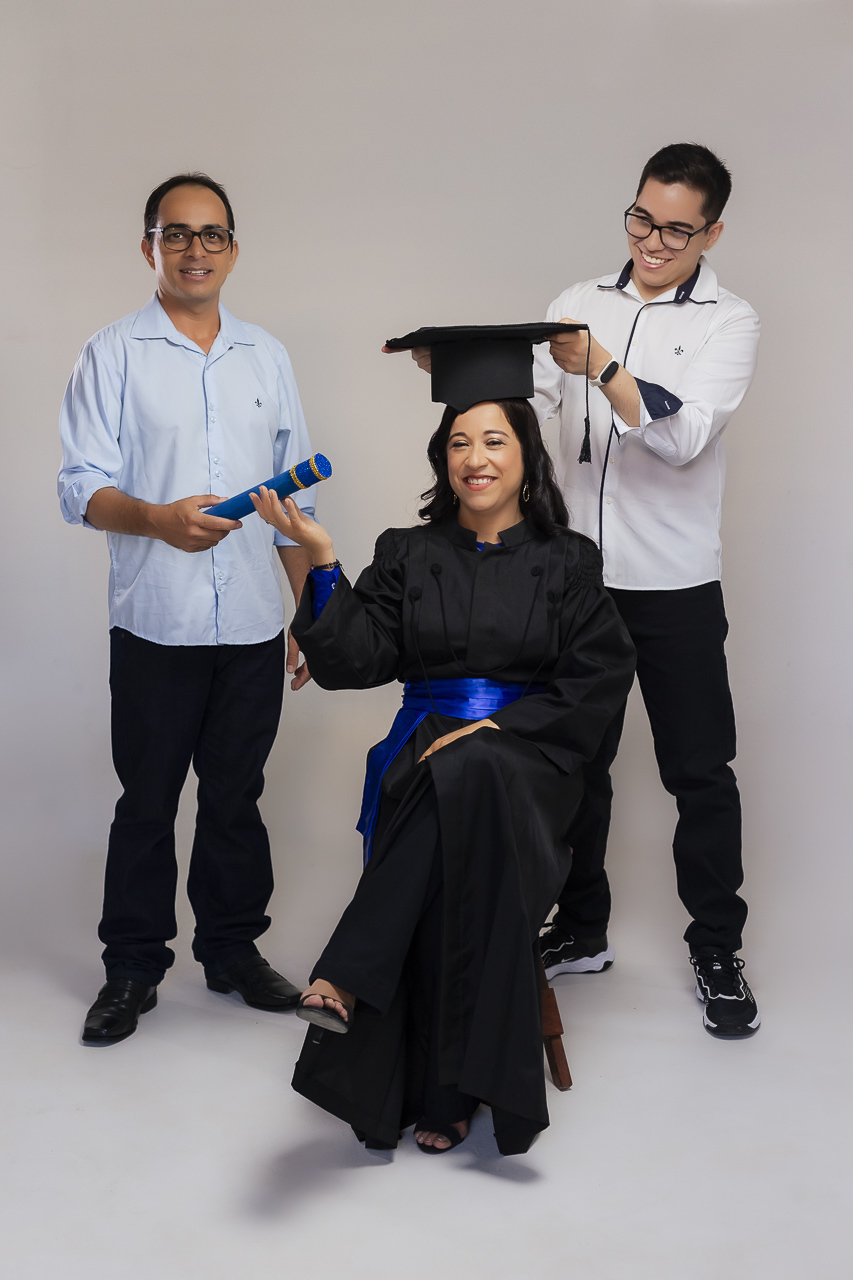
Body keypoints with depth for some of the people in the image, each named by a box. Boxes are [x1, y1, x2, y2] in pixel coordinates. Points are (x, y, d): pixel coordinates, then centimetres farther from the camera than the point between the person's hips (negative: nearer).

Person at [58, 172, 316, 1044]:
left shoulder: (266, 357, 12)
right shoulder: (114, 354, 1)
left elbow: (295, 496, 15)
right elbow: (81, 487, -7)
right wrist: (159, 519, -27)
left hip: (253, 625, 3)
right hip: (157, 623, -3)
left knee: (236, 796, 12)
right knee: (147, 801, 5)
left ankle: (233, 949, 26)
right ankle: (133, 968, 19)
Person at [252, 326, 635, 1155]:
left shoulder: (566, 563, 9)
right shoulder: (409, 557, 12)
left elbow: (600, 682, 0)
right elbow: (349, 663, 0)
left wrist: (500, 728, -13)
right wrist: (321, 562, -13)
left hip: (527, 757, -1)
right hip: (426, 750, 1)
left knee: (468, 779, -37)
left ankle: (347, 979, -34)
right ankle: (447, 1093, -35)